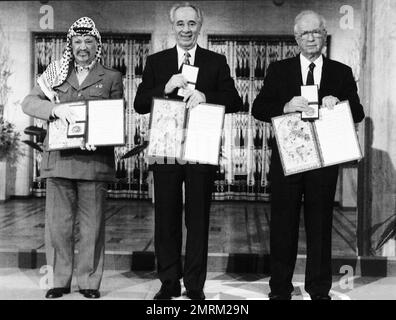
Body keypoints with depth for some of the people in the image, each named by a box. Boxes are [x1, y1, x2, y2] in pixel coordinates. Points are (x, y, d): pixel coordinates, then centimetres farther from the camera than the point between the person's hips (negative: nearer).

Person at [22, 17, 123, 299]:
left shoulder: (111, 78, 12)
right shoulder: (56, 75, 16)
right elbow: (29, 103, 5)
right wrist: (55, 108, -15)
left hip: (94, 160, -1)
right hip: (59, 159, 2)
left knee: (92, 225, 2)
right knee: (58, 223, 3)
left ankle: (89, 282, 12)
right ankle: (60, 281, 14)